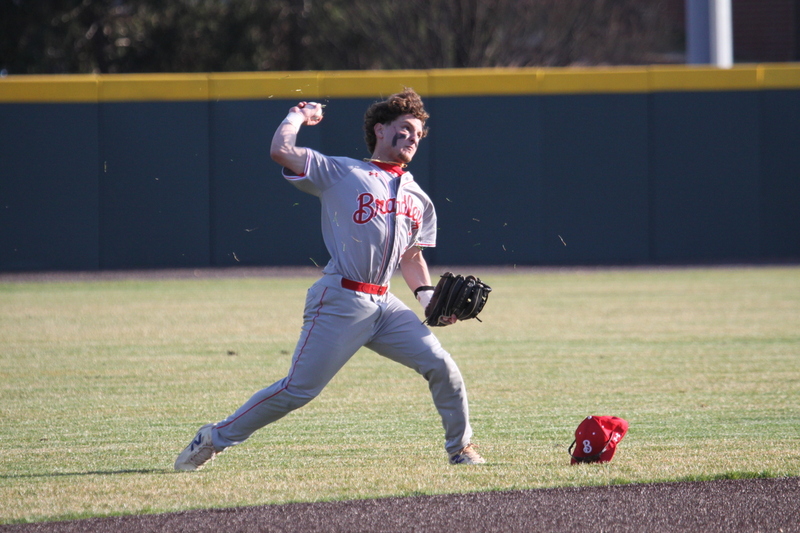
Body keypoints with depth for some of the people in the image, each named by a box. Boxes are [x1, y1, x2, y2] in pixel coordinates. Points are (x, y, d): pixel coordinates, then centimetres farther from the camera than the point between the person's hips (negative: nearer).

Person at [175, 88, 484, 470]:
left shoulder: (417, 199, 20)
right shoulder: (340, 173, 1)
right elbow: (281, 151, -9)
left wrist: (427, 294, 11)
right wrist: (299, 115, 7)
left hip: (384, 306, 6)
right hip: (340, 302, -6)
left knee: (441, 367, -4)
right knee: (298, 389, -8)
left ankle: (460, 448, 15)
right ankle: (216, 437, 5)